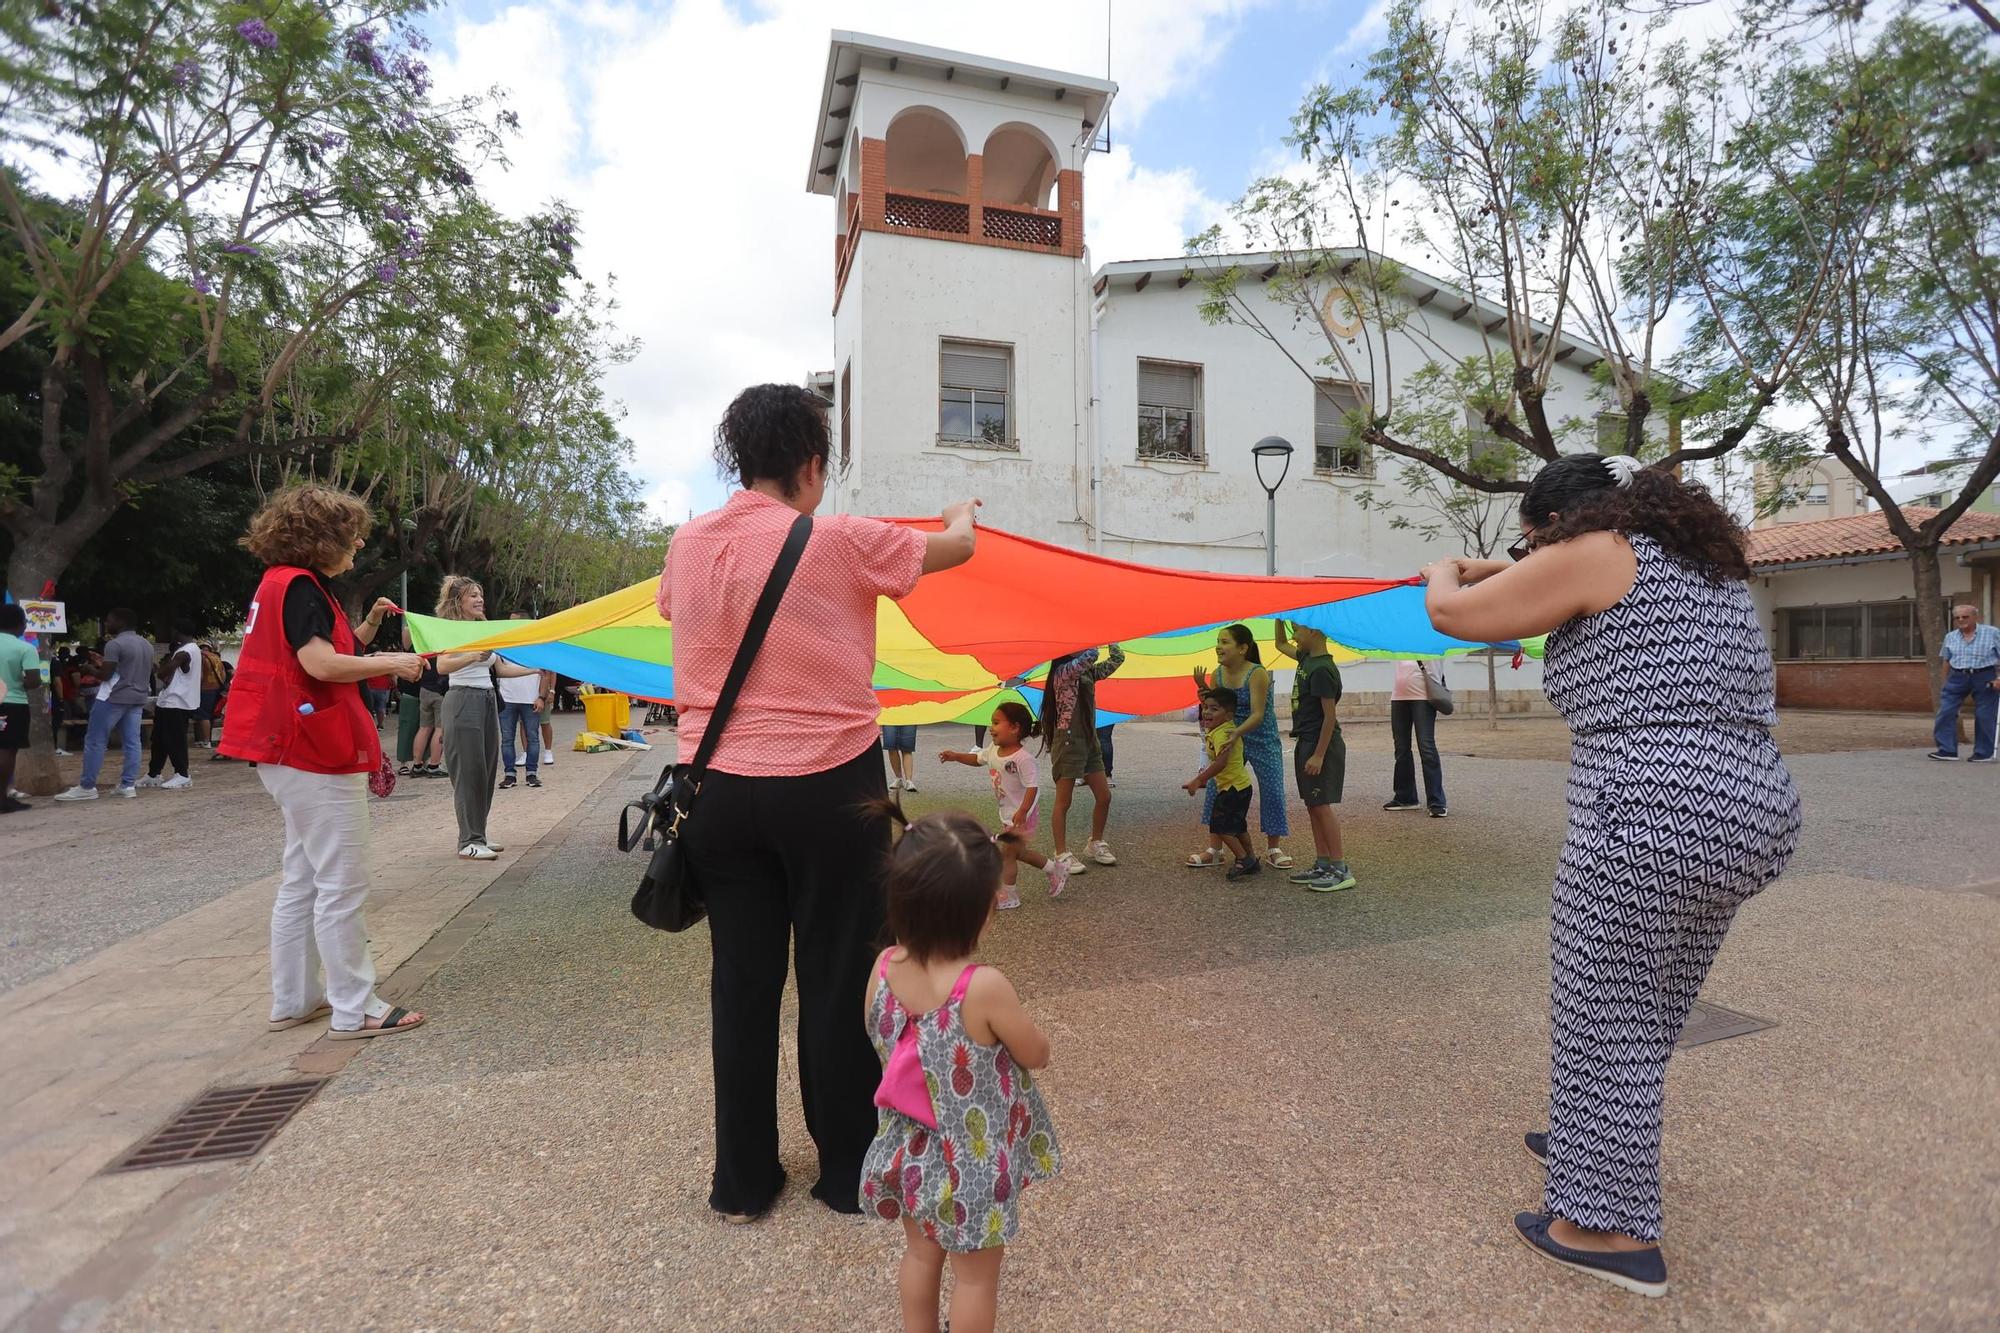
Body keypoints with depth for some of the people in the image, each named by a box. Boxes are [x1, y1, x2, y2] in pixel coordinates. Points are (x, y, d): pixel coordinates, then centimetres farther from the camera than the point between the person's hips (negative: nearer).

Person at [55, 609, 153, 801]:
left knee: (95, 741, 0)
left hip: (114, 698, -7)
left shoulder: (114, 644, -13)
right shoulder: (147, 645, 13)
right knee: (131, 742, 4)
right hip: (138, 699, 8)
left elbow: (105, 675, -14)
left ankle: (87, 787, 2)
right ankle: (129, 785, 2)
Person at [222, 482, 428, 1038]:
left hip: (294, 753, 11)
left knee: (303, 878, 16)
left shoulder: (282, 583, 17)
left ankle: (295, 998, 26)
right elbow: (320, 663, -25)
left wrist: (366, 627, 10)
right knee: (342, 884, -5)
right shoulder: (301, 584, -14)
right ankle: (355, 1010, 2)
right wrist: (391, 663, -14)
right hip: (318, 754, -11)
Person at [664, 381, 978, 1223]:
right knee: (838, 983, 10)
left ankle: (743, 1182, 31)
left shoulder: (688, 545, 2)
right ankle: (849, 1174, 28)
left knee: (741, 983, 15)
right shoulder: (841, 541, -11)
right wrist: (962, 513, 29)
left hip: (721, 793, 5)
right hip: (829, 789, -4)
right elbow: (957, 547, 5)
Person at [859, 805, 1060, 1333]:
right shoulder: (985, 987, -33)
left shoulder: (884, 968, -17)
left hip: (911, 1149, 5)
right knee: (976, 1274, 20)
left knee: (920, 1253, 29)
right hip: (973, 1162, -5)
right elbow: (1037, 1056, -16)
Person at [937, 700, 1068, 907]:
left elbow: (1032, 786, -29)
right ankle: (1055, 869, 36)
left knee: (1007, 853, 0)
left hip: (1022, 816, -9)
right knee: (1017, 851, 20)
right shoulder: (992, 750, -1)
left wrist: (1022, 812, -38)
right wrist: (955, 756, 7)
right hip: (1007, 814, 9)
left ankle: (1008, 895, 16)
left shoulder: (1023, 758, -28)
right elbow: (977, 759, 18)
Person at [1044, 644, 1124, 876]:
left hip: (1089, 739, 8)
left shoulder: (1088, 672, 11)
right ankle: (1062, 854, 10)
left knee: (1104, 796, 10)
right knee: (1064, 801, 1)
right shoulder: (1062, 672, -14)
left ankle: (1095, 844, 28)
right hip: (1068, 740, -8)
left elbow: (1117, 659, 13)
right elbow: (1090, 655, -27)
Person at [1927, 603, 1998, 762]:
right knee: (1945, 712, -5)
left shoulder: (1992, 633, -1)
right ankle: (1947, 750, -1)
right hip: (1957, 677, 4)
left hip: (1984, 677, -3)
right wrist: (1946, 682, 15)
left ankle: (1984, 753, 12)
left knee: (1984, 716, 2)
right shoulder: (1950, 637, 10)